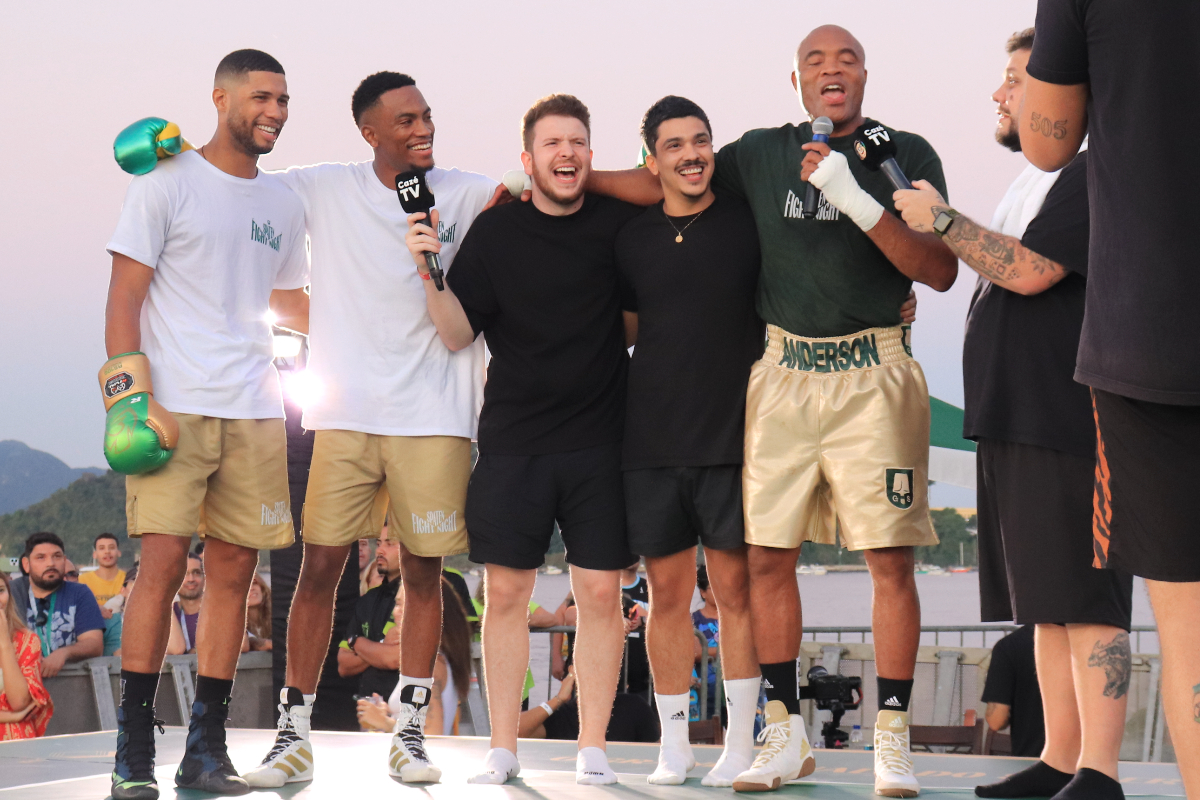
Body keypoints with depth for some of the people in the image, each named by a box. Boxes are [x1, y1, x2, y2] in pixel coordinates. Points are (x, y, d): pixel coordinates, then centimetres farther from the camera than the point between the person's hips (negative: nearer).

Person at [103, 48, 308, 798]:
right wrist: (131, 396, -13)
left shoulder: (284, 203, 16)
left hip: (255, 409, 5)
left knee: (234, 572, 3)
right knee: (164, 565, -12)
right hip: (175, 404, -5)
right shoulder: (167, 184, 0)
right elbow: (125, 297, -4)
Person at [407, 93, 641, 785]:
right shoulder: (496, 230, 2)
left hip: (599, 442, 0)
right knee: (507, 592, 1)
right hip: (514, 441, 0)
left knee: (601, 592, -1)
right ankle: (503, 749, 11)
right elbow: (458, 333, 1)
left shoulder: (620, 221, 3)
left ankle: (593, 750, 8)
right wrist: (429, 272, -14)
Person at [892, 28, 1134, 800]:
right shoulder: (1033, 183, 22)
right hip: (1018, 425, 10)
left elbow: (1030, 271, -21)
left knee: (1085, 603, -12)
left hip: (1066, 424, -10)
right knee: (1049, 607, 10)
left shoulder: (1088, 172, -9)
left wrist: (942, 219, -12)